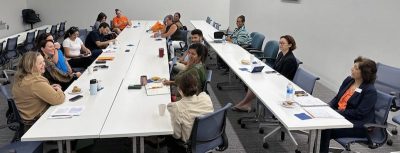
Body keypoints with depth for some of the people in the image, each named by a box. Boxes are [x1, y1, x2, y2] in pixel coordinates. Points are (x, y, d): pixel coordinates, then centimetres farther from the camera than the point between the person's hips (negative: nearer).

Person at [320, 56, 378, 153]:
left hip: (359, 125, -7)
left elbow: (359, 113, -19)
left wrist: (337, 112, -20)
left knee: (326, 130, -28)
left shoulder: (370, 91, -14)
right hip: (340, 116, 7)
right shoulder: (348, 80, 8)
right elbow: (337, 98, 14)